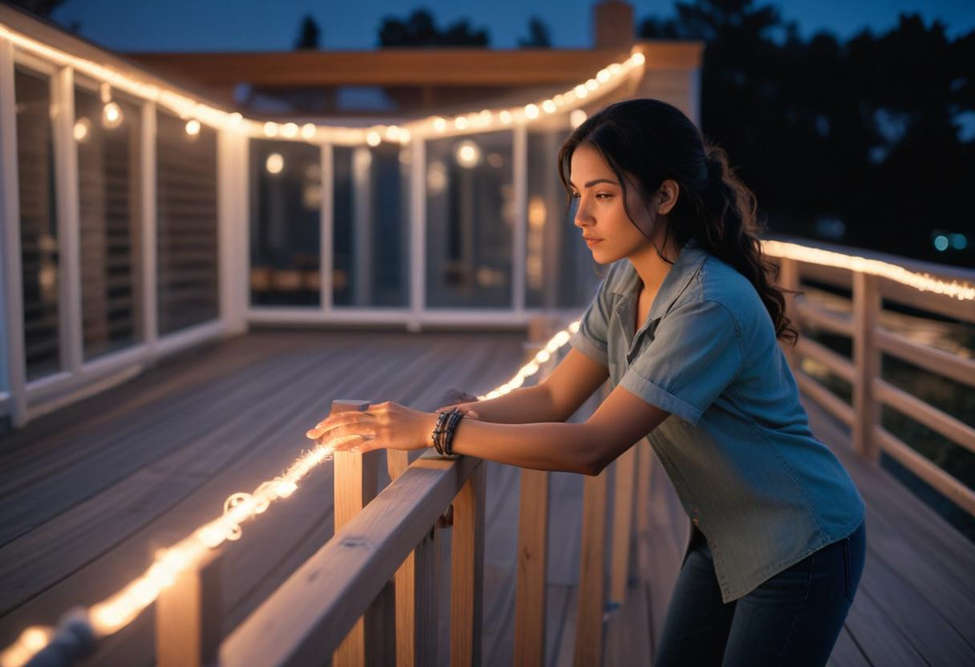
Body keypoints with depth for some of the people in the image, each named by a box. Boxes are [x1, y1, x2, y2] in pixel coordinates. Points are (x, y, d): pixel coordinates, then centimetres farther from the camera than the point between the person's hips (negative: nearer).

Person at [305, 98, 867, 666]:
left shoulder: (711, 305, -31)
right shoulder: (623, 285, -4)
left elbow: (592, 448, -33)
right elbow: (553, 397, -3)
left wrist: (433, 430, -32)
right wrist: (440, 415, -17)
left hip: (800, 550, -7)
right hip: (723, 541, 7)